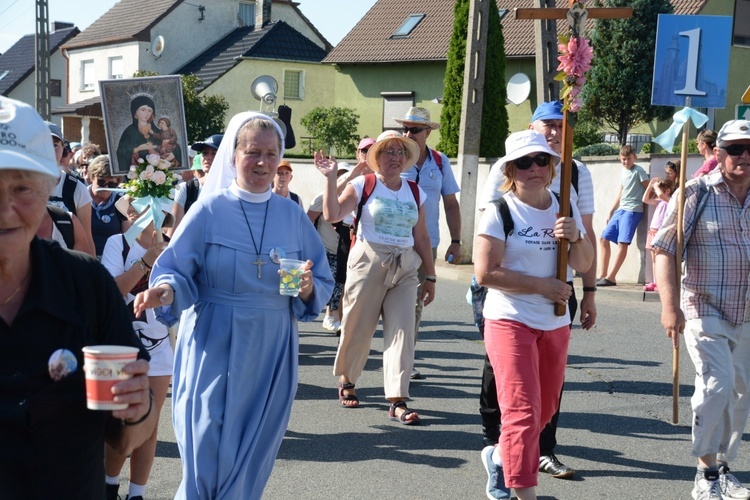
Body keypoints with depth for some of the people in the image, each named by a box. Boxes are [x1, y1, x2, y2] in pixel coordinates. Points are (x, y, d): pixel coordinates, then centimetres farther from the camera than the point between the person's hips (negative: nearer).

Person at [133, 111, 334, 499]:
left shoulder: (292, 215, 4)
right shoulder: (209, 210, -4)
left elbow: (324, 283, 7)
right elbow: (175, 272, -6)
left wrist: (308, 289, -15)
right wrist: (165, 291, -28)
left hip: (271, 351, 3)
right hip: (214, 347, -2)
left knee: (251, 454, 9)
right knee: (207, 451, -2)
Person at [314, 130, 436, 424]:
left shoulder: (415, 192, 12)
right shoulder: (363, 185, -1)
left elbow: (421, 238, 16)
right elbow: (332, 214, -13)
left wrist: (430, 277, 15)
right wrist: (331, 178, -18)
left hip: (405, 267, 3)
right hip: (368, 263, -3)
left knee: (402, 331, -6)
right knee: (357, 328, 4)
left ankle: (398, 402, -8)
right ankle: (346, 381, 30)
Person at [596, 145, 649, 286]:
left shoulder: (638, 171, -4)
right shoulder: (623, 172, 18)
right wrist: (611, 212, 23)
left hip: (633, 211, -9)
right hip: (620, 210, 9)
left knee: (622, 242, -16)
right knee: (603, 239, 6)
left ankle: (611, 277, -19)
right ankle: (602, 275, 9)